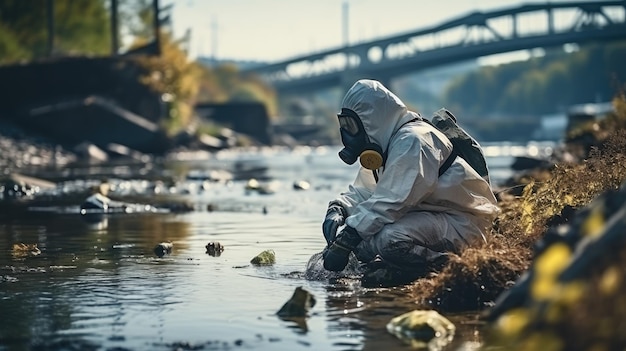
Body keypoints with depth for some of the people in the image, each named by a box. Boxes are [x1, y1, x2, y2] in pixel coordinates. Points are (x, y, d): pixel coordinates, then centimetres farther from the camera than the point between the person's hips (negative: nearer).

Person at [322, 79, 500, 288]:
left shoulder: (412, 142, -21)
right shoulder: (383, 145, 11)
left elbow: (391, 202, -30)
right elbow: (361, 192, 12)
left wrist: (347, 238, -30)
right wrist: (337, 210, -10)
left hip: (460, 222, -10)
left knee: (385, 239, -35)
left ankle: (441, 266, -15)